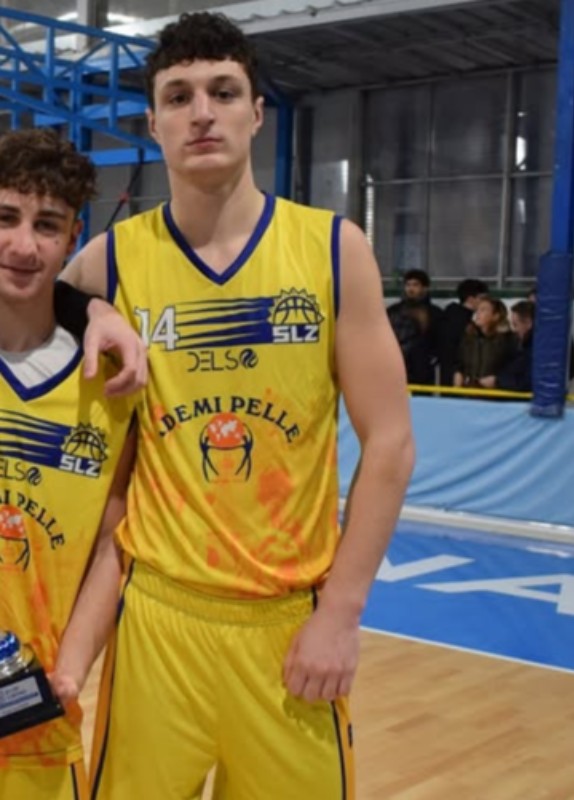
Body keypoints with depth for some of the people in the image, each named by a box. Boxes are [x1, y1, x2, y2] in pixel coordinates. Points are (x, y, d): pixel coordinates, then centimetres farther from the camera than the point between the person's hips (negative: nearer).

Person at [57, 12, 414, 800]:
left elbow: (389, 443, -3)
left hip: (293, 615, 0)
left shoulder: (333, 246, -4)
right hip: (157, 613, 0)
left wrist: (341, 610, -6)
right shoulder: (109, 261, -2)